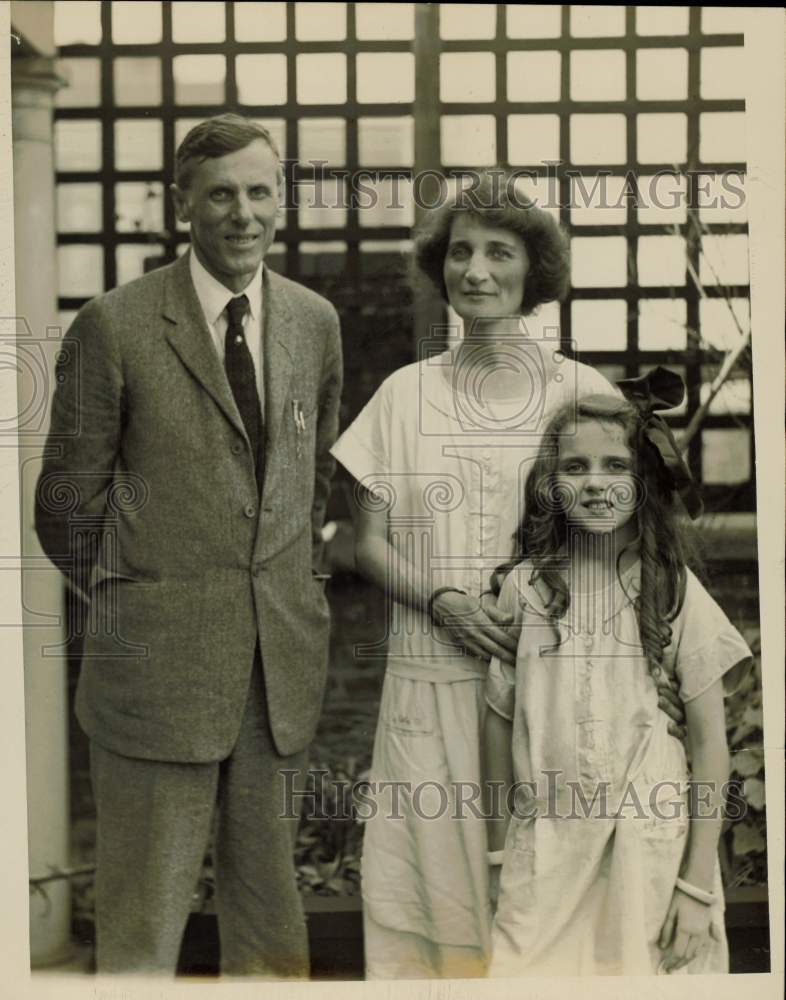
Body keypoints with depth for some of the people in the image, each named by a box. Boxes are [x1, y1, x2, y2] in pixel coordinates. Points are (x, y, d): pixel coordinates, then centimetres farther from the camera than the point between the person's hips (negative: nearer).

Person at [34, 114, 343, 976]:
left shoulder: (315, 322, 8)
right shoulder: (116, 327, -7)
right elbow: (66, 507, -2)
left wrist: (292, 589, 14)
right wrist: (134, 606, 4)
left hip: (283, 658, 5)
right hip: (159, 666, -4)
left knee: (269, 900, 16)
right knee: (142, 923, 4)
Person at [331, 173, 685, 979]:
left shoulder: (584, 392, 2)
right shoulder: (405, 393, 5)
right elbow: (369, 542, 8)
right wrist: (443, 599, -11)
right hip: (432, 679, 1)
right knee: (439, 876, 3)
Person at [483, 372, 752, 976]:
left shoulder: (675, 591, -5)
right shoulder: (525, 588, -1)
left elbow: (711, 744, -3)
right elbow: (500, 722, 6)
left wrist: (697, 885, -6)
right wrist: (501, 856, 7)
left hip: (648, 847, -1)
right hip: (543, 853, 1)